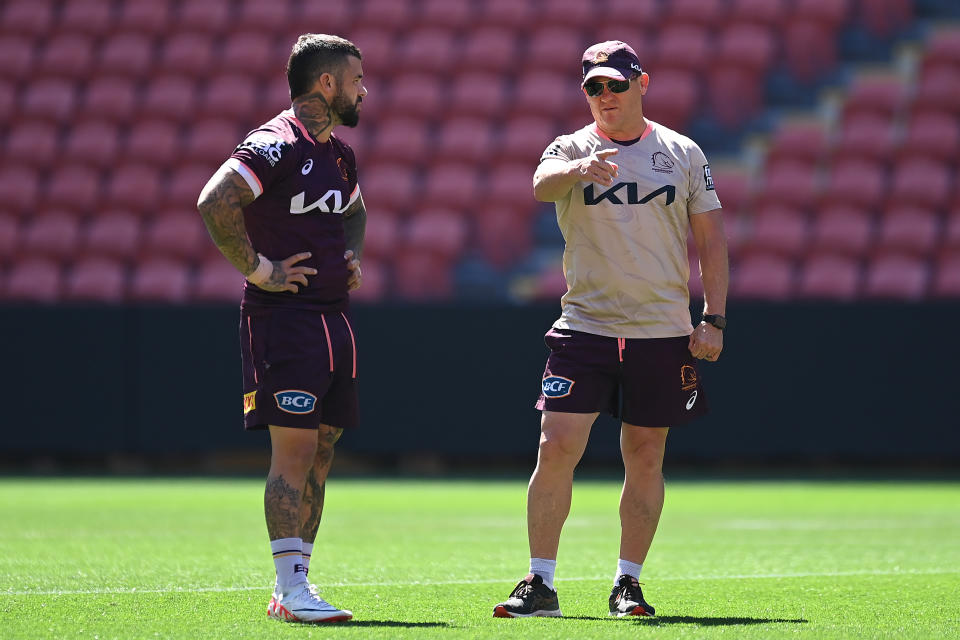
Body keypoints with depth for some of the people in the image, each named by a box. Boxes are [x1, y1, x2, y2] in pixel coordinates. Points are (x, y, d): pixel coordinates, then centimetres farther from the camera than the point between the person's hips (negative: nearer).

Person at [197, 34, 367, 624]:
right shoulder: (276, 145, -13)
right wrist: (257, 269, -19)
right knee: (295, 449, -12)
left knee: (321, 453, 8)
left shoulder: (339, 153, 16)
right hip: (284, 316, -9)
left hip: (335, 320, 9)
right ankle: (292, 590, -13)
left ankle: (294, 586, 13)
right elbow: (214, 203, -25)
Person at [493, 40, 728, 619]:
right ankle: (541, 583, -3)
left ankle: (628, 583, 14)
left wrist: (714, 319, 0)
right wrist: (580, 168, -45)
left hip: (662, 332, 1)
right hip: (585, 326, -1)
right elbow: (542, 184, -22)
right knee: (557, 448, -10)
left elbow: (711, 238, 8)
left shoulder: (684, 154, 6)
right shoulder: (573, 149, 1)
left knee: (645, 458, 4)